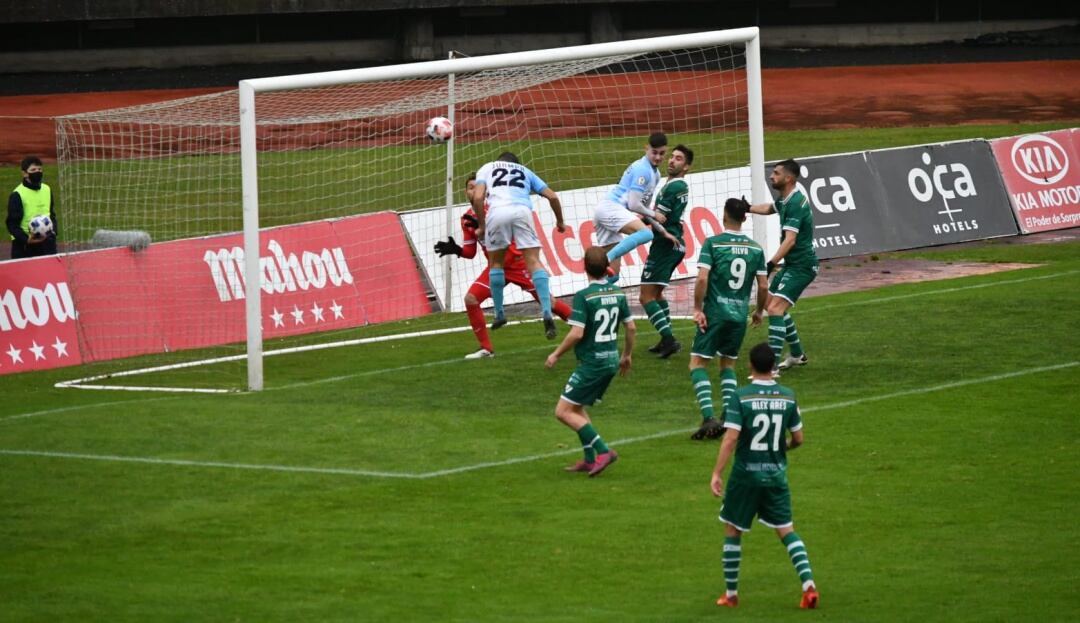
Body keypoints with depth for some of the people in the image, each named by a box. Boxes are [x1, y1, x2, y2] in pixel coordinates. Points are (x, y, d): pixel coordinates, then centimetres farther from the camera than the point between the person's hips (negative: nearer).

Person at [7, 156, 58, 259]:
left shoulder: (47, 190, 9)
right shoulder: (17, 194, -11)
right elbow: (12, 223, -11)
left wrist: (53, 231, 2)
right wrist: (26, 239, -23)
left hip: (46, 243, 5)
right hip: (24, 245, -5)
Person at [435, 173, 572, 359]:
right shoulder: (467, 219, 3)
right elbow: (470, 252, 7)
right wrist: (455, 249, -14)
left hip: (516, 262, -6)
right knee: (471, 299, -9)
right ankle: (486, 348, 1)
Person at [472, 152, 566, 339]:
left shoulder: (487, 168, 29)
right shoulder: (525, 171, 34)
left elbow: (477, 197, 9)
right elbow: (552, 196, 27)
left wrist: (481, 226, 17)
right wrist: (560, 222, 41)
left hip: (497, 211, -1)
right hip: (522, 210, 1)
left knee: (496, 262, 19)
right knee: (533, 262, -2)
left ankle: (499, 314, 22)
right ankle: (547, 313, -17)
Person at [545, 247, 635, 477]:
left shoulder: (583, 297, -16)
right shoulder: (617, 293, 5)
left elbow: (576, 333, -21)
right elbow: (631, 328, 10)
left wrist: (556, 354, -6)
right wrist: (627, 356, 25)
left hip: (591, 363, -8)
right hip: (611, 361, 8)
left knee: (563, 411, -3)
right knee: (577, 408, 21)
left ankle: (603, 451, -11)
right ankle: (590, 459, 19)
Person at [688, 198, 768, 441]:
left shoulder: (712, 243, -8)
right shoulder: (755, 249, 4)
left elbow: (702, 278, -17)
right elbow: (763, 286, 5)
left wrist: (697, 309, -9)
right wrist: (759, 311, 21)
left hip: (715, 313, -4)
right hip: (740, 315, 4)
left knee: (698, 363, 2)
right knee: (728, 364, 19)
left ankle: (709, 417, -15)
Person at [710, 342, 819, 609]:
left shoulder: (741, 397, -12)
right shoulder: (788, 397, -1)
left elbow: (730, 439, -17)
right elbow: (798, 438, 6)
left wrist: (716, 474, -14)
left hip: (745, 475, -3)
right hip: (776, 474, 3)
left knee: (732, 531, 13)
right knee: (786, 530, 9)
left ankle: (731, 594, 18)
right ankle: (808, 583, -9)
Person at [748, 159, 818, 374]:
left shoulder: (796, 203, -22)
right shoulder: (786, 199, 8)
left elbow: (790, 239, -31)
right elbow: (768, 208, 32)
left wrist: (771, 264, -38)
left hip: (801, 265, -11)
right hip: (791, 264, 11)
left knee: (775, 308, -20)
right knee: (770, 304, 20)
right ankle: (797, 354, 32)